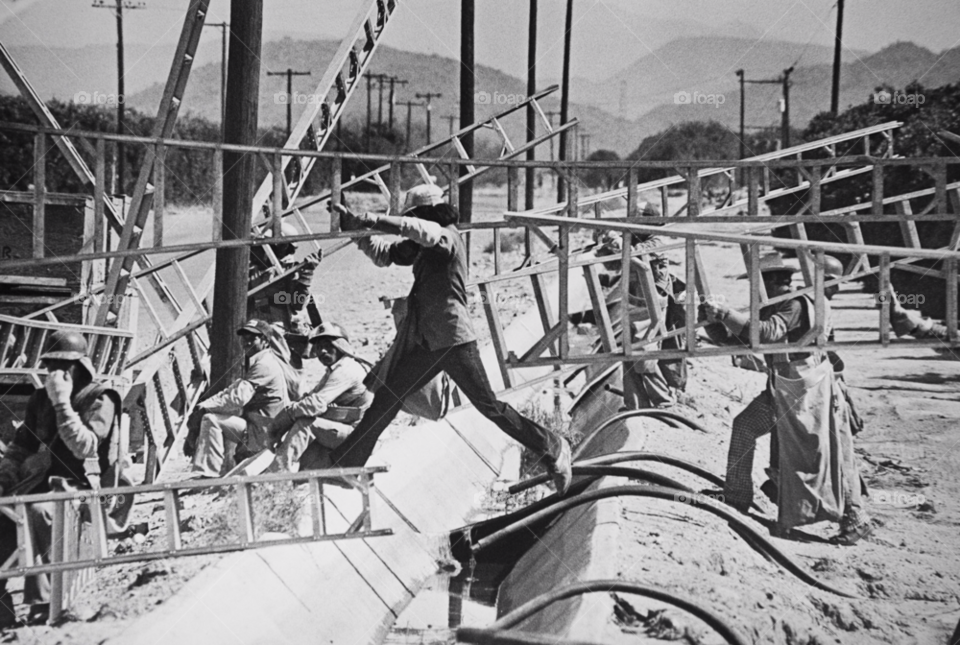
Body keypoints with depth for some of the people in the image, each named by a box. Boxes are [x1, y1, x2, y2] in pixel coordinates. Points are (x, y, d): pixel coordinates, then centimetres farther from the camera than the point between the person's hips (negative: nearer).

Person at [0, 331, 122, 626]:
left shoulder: (100, 400, -4)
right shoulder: (40, 400, 14)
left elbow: (84, 447, -18)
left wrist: (62, 403, -20)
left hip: (78, 484, -6)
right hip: (40, 482, 6)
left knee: (40, 511, -37)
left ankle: (41, 599, -28)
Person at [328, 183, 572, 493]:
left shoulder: (447, 237, -8)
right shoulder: (421, 246, 16)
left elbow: (420, 230, -28)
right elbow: (384, 254, 23)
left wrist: (373, 220, -26)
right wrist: (356, 226, 11)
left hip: (452, 339, -8)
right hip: (423, 343, 8)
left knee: (488, 406, -6)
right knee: (385, 400, 7)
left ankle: (552, 448, 7)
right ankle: (344, 464, 14)